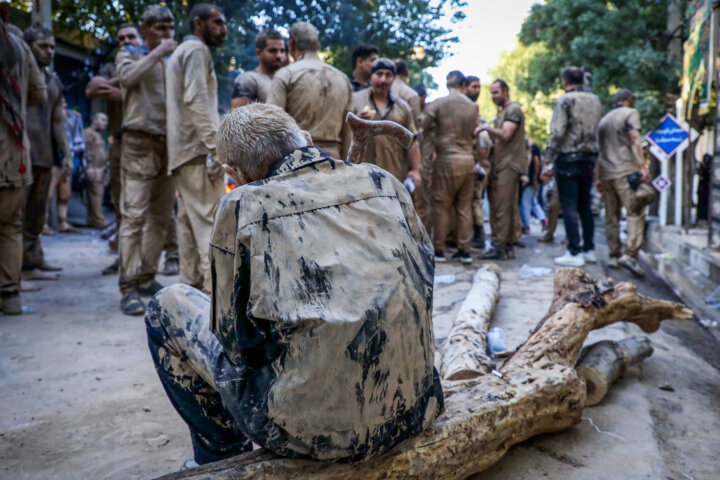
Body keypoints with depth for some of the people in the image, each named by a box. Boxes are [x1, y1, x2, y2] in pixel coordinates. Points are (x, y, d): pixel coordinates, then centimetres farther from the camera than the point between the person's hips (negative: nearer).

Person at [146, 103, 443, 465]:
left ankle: (224, 456, 30)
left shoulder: (242, 206, -8)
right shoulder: (383, 181, 4)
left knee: (167, 306, 14)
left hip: (311, 428, -5)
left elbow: (237, 339, -2)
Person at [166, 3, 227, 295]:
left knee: (189, 222, 8)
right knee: (211, 222, -13)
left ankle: (191, 288, 11)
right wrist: (214, 147, -22)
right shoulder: (196, 49, -4)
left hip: (182, 151, 10)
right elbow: (196, 100, -17)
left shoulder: (179, 52, 27)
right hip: (198, 149, -10)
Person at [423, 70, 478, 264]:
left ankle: (439, 250, 6)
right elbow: (474, 133, 14)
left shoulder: (438, 104, -6)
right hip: (468, 160, 4)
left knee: (442, 206, 3)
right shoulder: (473, 106, 6)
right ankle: (465, 250, 12)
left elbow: (424, 127, -8)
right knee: (464, 206, 9)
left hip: (447, 160, -4)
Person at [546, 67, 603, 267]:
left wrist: (550, 157, -9)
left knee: (569, 207, -4)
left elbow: (557, 132, -16)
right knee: (585, 206, 14)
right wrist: (592, 154, 15)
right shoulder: (595, 100, 12)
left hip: (568, 157, -7)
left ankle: (574, 252, -4)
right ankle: (589, 249, 19)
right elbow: (598, 131, 11)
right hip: (589, 157, 7)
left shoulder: (564, 100, -8)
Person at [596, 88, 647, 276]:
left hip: (606, 173, 7)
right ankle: (630, 254, -20)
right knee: (635, 213, -8)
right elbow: (634, 140, -10)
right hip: (626, 170, -7)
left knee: (611, 216, 10)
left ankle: (614, 256, 11)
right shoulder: (630, 113, 3)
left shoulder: (604, 119, 23)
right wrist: (642, 166, -13)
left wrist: (599, 178, 23)